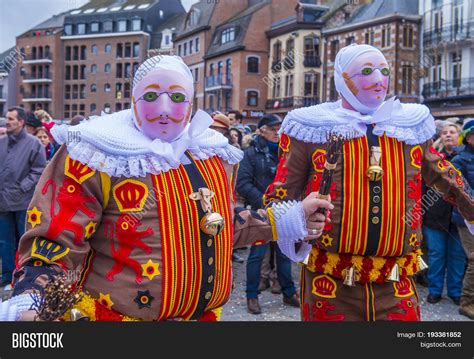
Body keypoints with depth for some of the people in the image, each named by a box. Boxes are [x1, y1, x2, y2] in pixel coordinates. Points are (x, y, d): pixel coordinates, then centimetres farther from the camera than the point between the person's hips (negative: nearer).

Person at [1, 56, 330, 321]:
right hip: (116, 313, -5)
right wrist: (27, 308, -35)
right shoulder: (98, 156, -15)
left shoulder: (213, 152, 3)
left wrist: (291, 218, 10)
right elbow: (55, 244, -17)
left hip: (205, 312, 6)